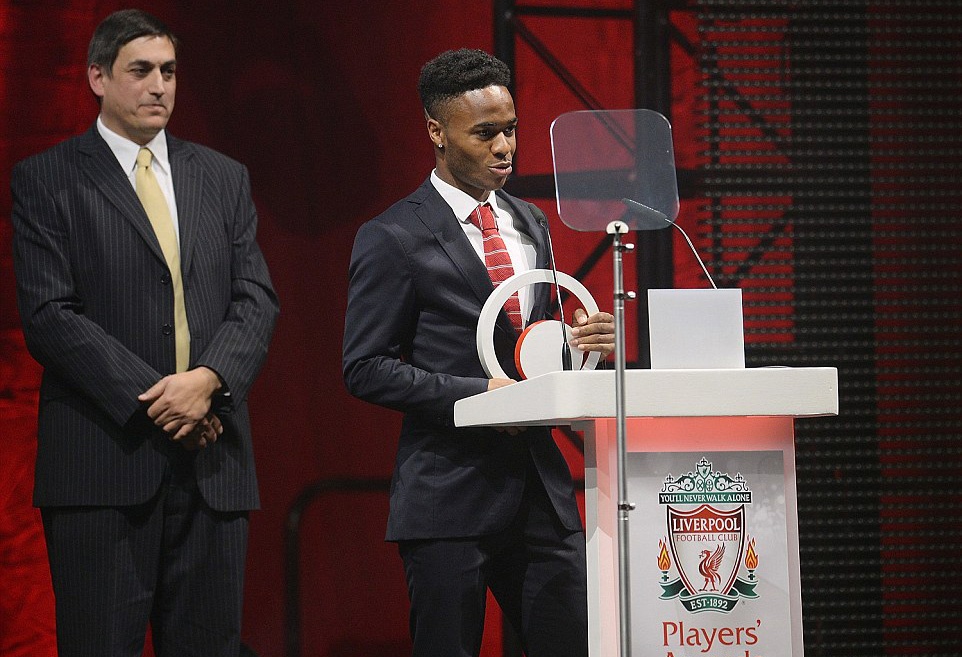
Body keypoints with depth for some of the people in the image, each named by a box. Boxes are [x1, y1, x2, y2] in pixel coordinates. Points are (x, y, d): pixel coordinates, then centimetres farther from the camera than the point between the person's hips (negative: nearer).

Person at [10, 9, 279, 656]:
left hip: (213, 459, 4)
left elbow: (257, 300, 8)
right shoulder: (46, 180, 2)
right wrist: (153, 398, -14)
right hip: (103, 459, -4)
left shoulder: (224, 178, 15)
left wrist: (208, 379, -12)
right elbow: (49, 314, -7)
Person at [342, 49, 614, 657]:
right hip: (449, 493, -6)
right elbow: (367, 368, -8)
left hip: (542, 487, 6)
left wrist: (582, 342, 1)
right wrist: (477, 394, -17)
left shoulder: (531, 224, 16)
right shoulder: (393, 238, -5)